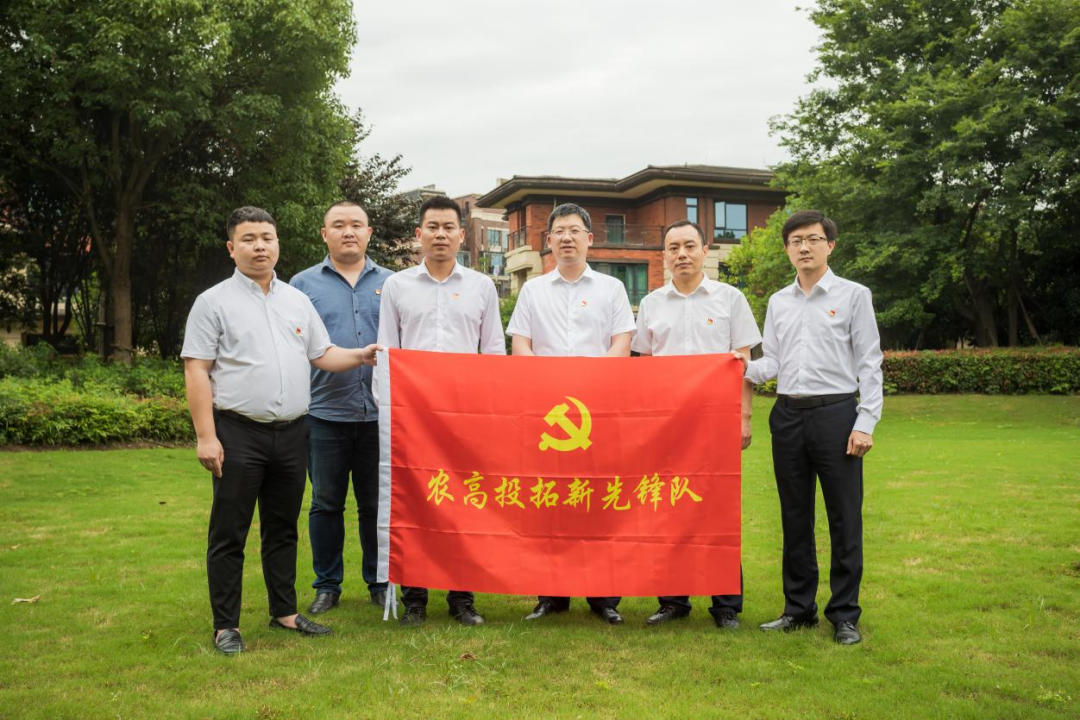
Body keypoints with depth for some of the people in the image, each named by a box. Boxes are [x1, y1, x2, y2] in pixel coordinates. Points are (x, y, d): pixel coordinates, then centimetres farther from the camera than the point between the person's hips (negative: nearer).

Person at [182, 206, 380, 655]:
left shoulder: (297, 300, 14)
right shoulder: (215, 302, -2)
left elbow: (322, 355, 17)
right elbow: (197, 370, -6)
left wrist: (361, 356, -3)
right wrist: (206, 436, -13)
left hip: (291, 432, 5)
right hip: (239, 433, -5)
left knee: (283, 529, 14)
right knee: (229, 533, 1)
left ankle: (284, 612, 25)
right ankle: (226, 626, 11)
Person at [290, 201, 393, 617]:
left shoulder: (390, 283, 10)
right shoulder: (304, 285, 7)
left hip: (380, 412, 1)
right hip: (325, 413, 0)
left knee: (377, 503, 8)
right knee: (326, 503, 7)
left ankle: (379, 582, 21)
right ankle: (327, 585, 20)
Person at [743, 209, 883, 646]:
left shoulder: (853, 295, 2)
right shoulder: (778, 302, 14)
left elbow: (869, 363, -2)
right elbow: (771, 365, 11)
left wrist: (866, 423, -10)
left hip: (836, 413, -4)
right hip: (788, 414, 4)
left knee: (844, 518, 0)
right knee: (795, 516, 10)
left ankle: (845, 615, 10)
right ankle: (799, 609, 20)